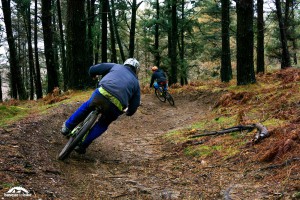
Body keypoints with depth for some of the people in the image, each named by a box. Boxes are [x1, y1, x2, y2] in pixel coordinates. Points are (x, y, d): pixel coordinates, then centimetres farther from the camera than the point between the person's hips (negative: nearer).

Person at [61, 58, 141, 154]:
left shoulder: (116, 66, 26)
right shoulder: (136, 82, 28)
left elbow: (92, 69, 22)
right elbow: (134, 106, 24)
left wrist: (93, 76, 45)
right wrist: (128, 112, 47)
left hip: (101, 95, 0)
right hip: (115, 108, 1)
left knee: (87, 106, 34)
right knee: (103, 124, 29)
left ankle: (67, 126, 39)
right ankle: (82, 146, 26)